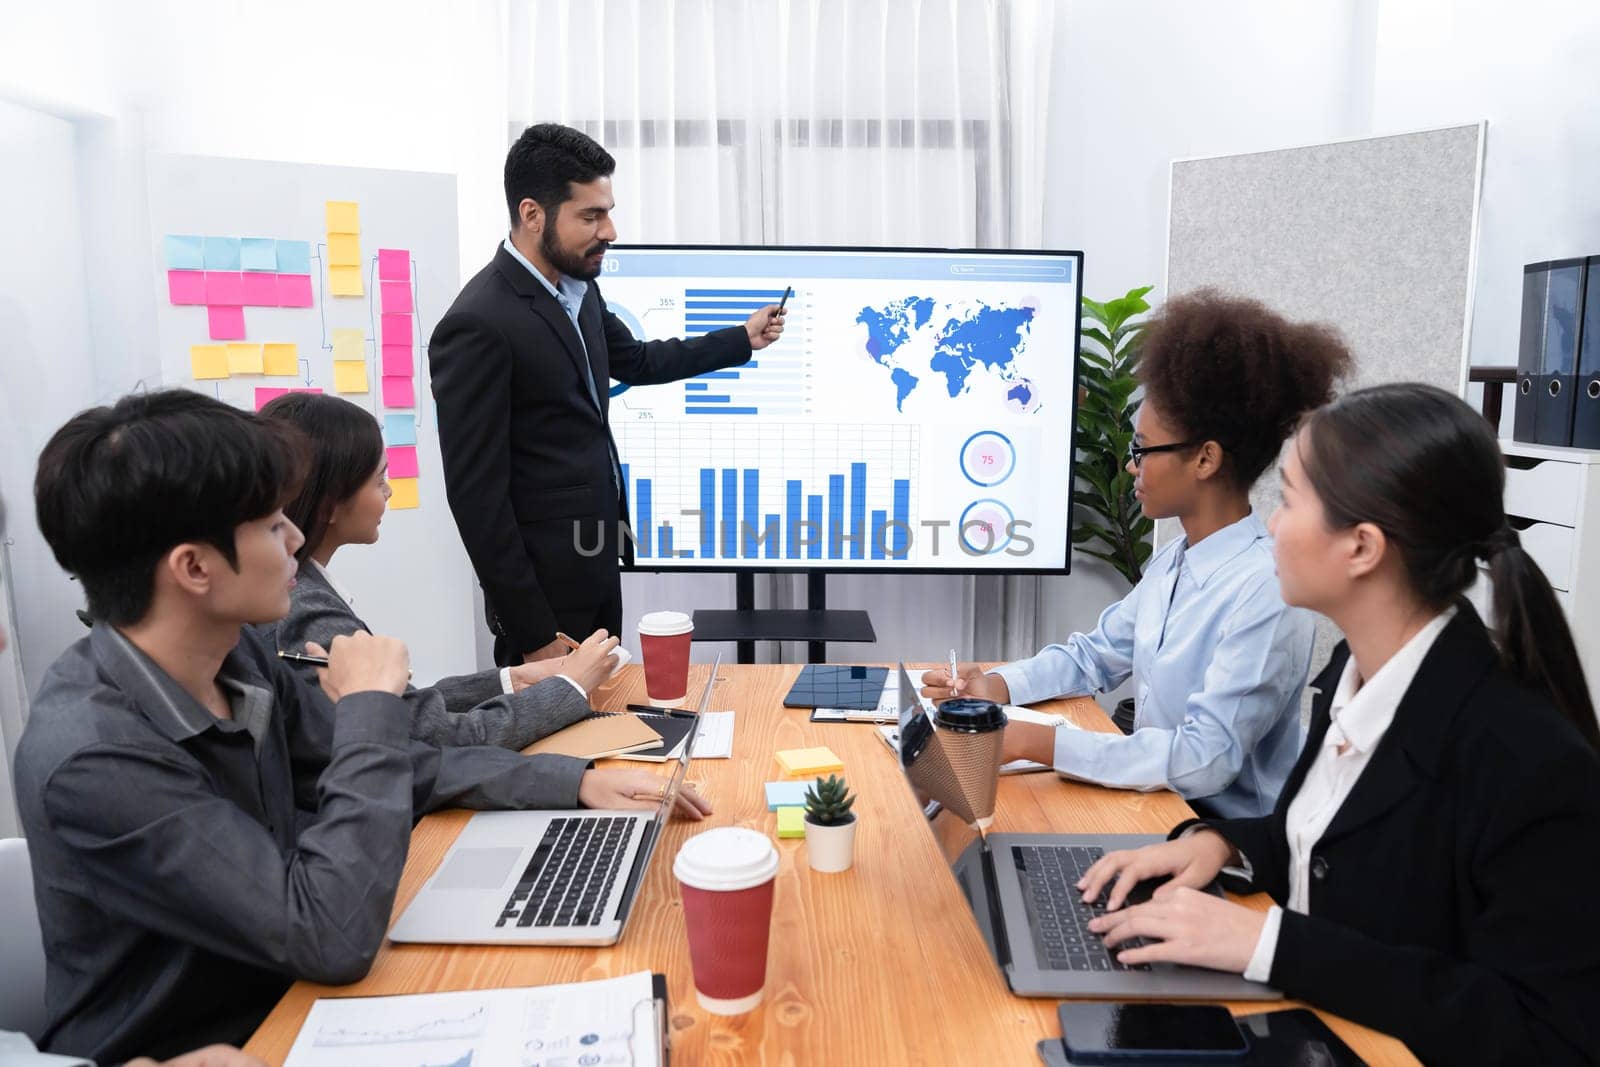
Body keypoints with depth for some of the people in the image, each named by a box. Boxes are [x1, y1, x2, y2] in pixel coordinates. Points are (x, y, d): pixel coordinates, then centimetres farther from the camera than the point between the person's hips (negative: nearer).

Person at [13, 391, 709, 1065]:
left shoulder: (232, 654, -7)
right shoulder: (93, 759, -29)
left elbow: (395, 769, 6)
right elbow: (333, 938, -30)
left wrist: (576, 783, -2)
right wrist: (369, 704, -23)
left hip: (281, 1002, 6)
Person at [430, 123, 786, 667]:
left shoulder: (577, 289, 4)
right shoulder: (478, 326, -22)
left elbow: (637, 361, 24)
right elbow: (476, 493, -21)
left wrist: (742, 339, 25)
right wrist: (531, 632, -18)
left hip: (596, 566, 8)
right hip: (544, 585, -8)